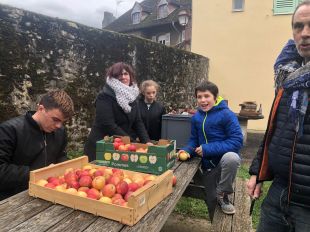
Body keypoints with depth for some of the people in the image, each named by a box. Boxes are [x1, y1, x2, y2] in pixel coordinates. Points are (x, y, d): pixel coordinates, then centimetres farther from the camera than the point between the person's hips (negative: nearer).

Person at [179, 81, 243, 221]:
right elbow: (194, 140, 7)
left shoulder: (226, 114, -19)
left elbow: (237, 141, -24)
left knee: (231, 158, -39)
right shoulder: (196, 117, -1)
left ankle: (223, 195, -12)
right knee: (211, 202, 9)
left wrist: (208, 149, -29)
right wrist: (186, 151, -17)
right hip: (207, 164, 5)